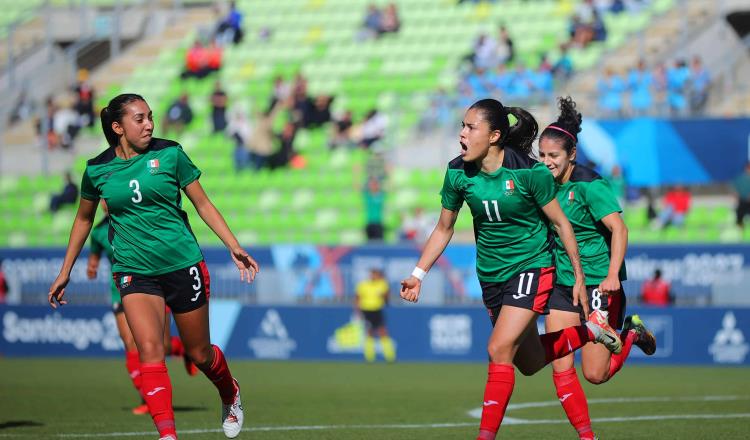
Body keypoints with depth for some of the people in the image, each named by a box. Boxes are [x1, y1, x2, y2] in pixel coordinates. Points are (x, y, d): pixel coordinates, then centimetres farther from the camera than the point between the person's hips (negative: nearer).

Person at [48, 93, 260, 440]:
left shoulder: (170, 155, -4)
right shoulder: (97, 171, 0)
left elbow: (203, 204, 4)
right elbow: (83, 219, 16)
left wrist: (234, 246, -3)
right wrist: (65, 271, 18)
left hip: (183, 265, 0)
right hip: (134, 272, 0)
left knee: (200, 354, 10)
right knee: (149, 349, -20)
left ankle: (230, 395, 42)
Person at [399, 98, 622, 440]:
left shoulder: (529, 172, -19)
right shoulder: (458, 174, -7)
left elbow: (560, 223, -8)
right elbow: (444, 228, 7)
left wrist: (579, 277, -4)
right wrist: (418, 275, -1)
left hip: (531, 267, -6)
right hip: (491, 275, 6)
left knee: (499, 350, -20)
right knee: (528, 363, 14)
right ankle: (589, 332, 39)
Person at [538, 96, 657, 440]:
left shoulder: (589, 186, -15)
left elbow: (618, 228, -23)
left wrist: (612, 275, -35)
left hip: (598, 284, -6)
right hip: (562, 283, 6)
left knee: (596, 374, -4)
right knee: (561, 370, -5)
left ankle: (631, 335, 25)